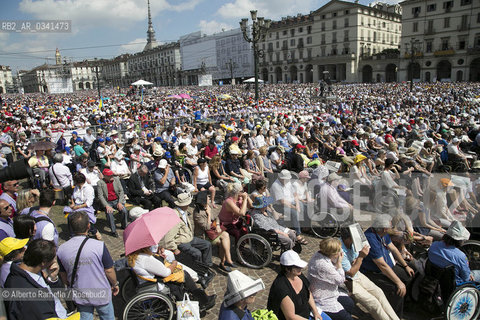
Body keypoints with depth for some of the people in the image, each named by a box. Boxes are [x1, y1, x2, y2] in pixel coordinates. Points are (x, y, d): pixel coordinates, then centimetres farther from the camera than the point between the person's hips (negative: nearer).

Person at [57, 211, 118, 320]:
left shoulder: (61, 250, -13)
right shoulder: (99, 246, -25)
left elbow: (64, 277, 1)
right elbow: (109, 271, -14)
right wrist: (115, 284, 5)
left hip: (80, 297, 3)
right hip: (101, 295, -3)